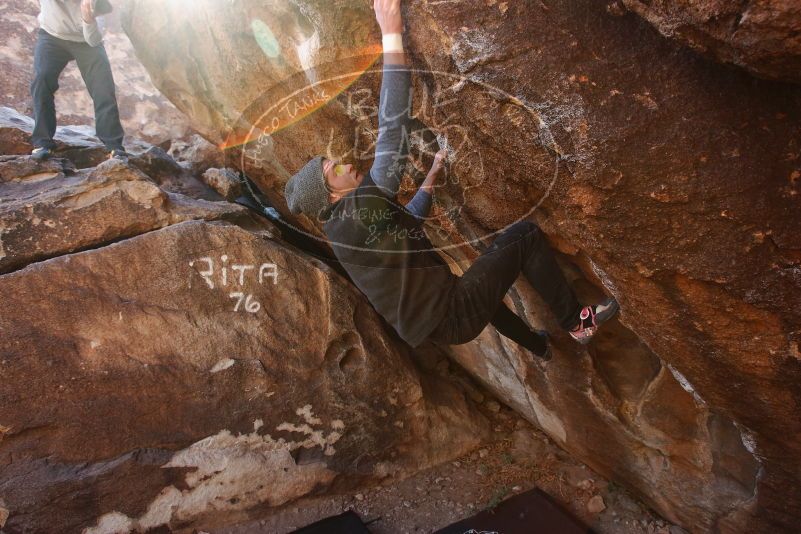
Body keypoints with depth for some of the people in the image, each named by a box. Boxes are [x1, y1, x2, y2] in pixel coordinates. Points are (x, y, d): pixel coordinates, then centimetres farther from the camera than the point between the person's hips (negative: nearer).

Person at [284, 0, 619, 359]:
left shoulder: (341, 227, 8)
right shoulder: (359, 207, -21)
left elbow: (405, 223, 25)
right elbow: (392, 130, -32)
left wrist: (431, 178, 25)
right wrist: (392, 35, -29)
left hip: (434, 323, 9)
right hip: (451, 317, -9)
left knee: (480, 284, 40)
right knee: (525, 235, -4)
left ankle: (536, 345, 59)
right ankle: (577, 322, 11)